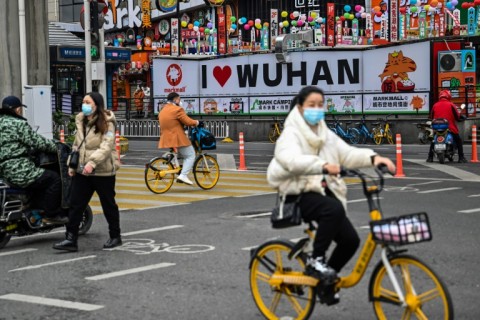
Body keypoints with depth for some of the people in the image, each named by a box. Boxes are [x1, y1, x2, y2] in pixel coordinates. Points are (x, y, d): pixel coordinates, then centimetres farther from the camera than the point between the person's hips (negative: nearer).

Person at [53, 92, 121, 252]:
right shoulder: (81, 121, 12)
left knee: (108, 204, 8)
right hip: (82, 171, 6)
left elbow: (107, 146, -22)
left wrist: (92, 162, -32)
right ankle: (71, 239, 3)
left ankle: (115, 237, 23)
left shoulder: (107, 122, -11)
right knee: (75, 204, 1)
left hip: (103, 171, -6)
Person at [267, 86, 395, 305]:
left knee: (350, 239, -6)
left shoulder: (326, 135, 16)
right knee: (333, 209, -35)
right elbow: (292, 160, -28)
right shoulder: (291, 134, -7)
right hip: (299, 193, -7)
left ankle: (326, 282, 17)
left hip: (324, 191, 7)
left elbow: (347, 153, 2)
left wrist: (373, 158, -17)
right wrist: (323, 166, -44)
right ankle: (315, 260, -17)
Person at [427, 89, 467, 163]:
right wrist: (462, 117, 18)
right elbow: (457, 117, -3)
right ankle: (461, 158, 1)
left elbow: (431, 117, 15)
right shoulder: (451, 105, -3)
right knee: (459, 141, 10)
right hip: (450, 127, -3)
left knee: (433, 141, 22)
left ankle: (430, 157, 13)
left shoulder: (435, 105, 8)